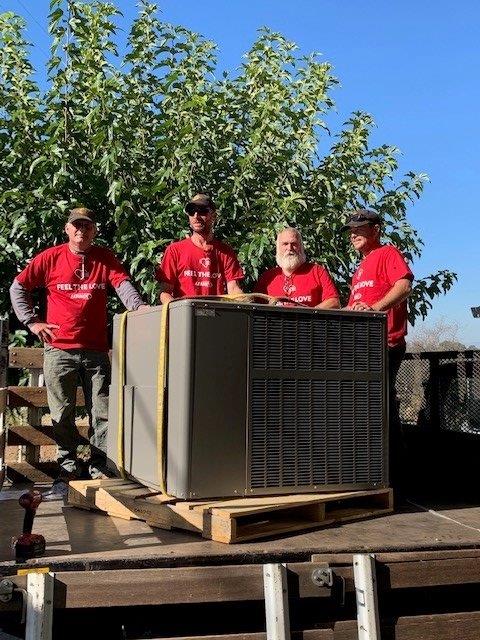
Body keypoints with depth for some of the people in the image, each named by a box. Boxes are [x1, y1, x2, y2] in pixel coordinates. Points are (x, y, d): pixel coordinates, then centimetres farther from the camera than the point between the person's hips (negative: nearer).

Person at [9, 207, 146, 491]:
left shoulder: (105, 258, 7)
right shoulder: (50, 258, 3)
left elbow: (123, 284, -8)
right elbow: (18, 288, 10)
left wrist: (139, 307, -26)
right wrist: (31, 321, 1)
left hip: (97, 351, 1)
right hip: (59, 350, -1)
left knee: (102, 412, 4)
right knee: (63, 414, 6)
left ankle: (100, 469, 14)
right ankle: (68, 468, 19)